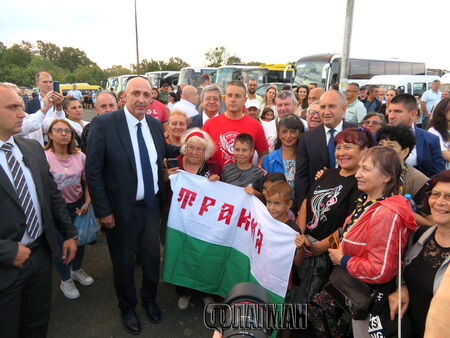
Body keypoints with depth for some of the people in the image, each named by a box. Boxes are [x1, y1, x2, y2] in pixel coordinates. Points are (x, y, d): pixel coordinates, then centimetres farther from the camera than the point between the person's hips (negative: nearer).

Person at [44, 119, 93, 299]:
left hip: (77, 205, 4)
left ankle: (77, 270, 47)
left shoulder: (80, 156, -5)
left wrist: (87, 203, -4)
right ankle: (65, 280, 35)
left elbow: (87, 181, 5)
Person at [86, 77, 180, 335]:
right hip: (121, 208, -4)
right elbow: (93, 171, -14)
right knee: (124, 261, 16)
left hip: (152, 205, 4)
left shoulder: (155, 124, -1)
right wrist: (103, 211, -14)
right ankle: (128, 307, 44)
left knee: (152, 255, 19)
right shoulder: (104, 124, -16)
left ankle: (150, 299, 48)